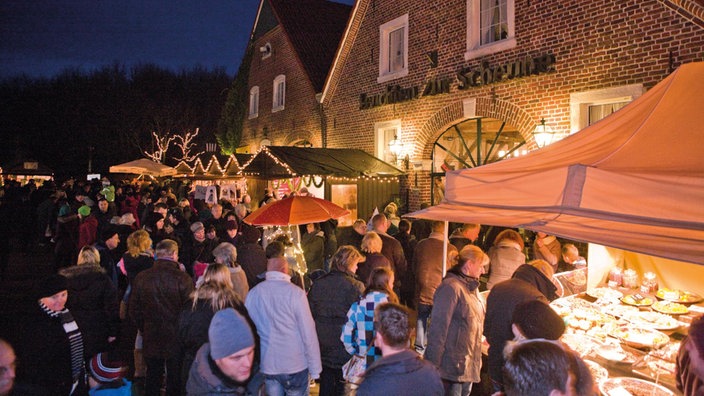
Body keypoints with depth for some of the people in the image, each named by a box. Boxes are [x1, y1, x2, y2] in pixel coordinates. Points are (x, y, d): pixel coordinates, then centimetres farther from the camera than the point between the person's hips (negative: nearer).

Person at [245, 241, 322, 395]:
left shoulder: (252, 294, -4)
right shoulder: (295, 293, -15)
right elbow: (308, 332, -14)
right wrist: (315, 369, -6)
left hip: (266, 365, 3)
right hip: (295, 366, -3)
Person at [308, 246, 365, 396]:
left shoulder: (317, 283, 1)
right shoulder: (356, 286, -14)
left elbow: (310, 313, 5)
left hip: (321, 345, 4)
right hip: (344, 343, -4)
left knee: (326, 383, 18)